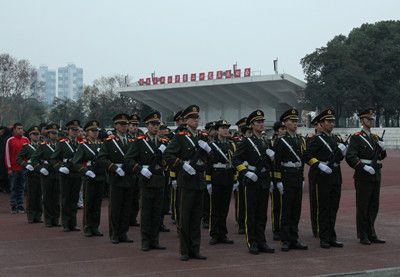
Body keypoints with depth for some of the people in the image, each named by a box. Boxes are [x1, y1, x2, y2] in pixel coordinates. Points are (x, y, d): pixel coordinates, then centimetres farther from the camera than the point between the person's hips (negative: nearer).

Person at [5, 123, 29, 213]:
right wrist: (9, 167, -7)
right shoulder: (10, 140, -3)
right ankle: (13, 206, 6)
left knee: (21, 188, 8)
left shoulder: (26, 140, 6)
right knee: (13, 188, 2)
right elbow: (7, 154, -3)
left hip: (24, 168, 3)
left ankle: (20, 206, 13)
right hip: (13, 168, -3)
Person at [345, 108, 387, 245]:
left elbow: (382, 156, 21)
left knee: (374, 206, 10)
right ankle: (363, 236, 6)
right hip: (363, 177, -7)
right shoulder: (356, 137, -7)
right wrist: (364, 167, -22)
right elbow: (350, 157, -16)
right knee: (362, 207, -1)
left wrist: (382, 148, 0)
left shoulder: (376, 137, 15)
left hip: (375, 176, 7)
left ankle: (371, 234, 19)